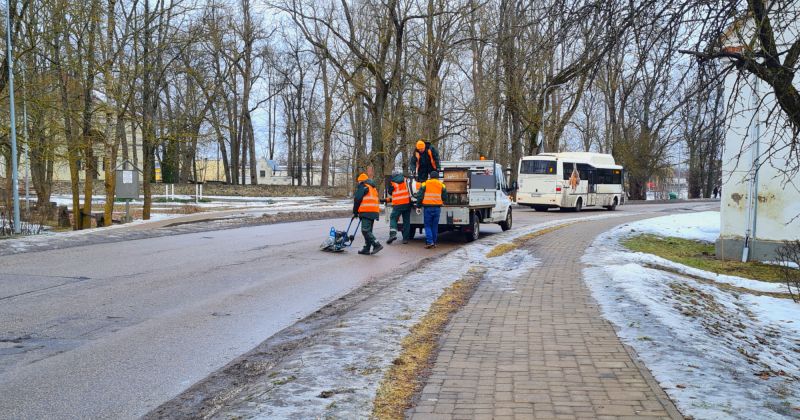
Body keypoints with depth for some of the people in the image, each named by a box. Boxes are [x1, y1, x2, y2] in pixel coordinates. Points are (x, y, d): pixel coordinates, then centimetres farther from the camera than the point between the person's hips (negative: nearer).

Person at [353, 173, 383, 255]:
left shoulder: (362, 186, -1)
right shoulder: (373, 188, 25)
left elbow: (357, 199, -6)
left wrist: (355, 211, 5)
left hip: (367, 212, -9)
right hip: (374, 211, 9)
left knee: (365, 230, -13)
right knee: (368, 231, 11)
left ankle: (377, 245, -21)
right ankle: (366, 249, 11)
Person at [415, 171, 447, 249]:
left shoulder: (425, 184, 1)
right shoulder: (441, 185, 7)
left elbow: (419, 196, -2)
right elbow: (445, 197, 9)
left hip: (427, 207, -2)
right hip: (437, 208, 2)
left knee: (428, 225, 4)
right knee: (435, 226, 10)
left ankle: (429, 242, -11)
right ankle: (434, 243, 11)